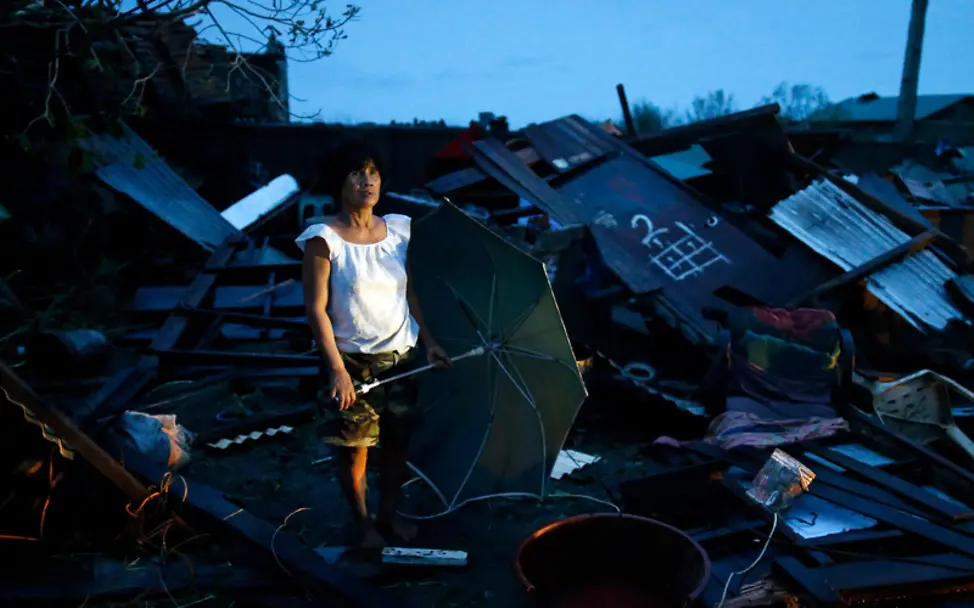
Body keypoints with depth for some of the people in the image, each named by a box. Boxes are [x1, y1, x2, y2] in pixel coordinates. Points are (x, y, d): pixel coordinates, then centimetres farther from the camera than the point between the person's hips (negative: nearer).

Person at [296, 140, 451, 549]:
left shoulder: (397, 230, 3)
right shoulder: (324, 239, -12)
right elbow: (317, 309, -13)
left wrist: (429, 342, 9)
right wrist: (337, 368, -18)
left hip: (401, 356, 5)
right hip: (352, 361, -4)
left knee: (397, 441, 13)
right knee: (354, 447, 8)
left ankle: (389, 514, 35)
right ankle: (363, 523, 30)